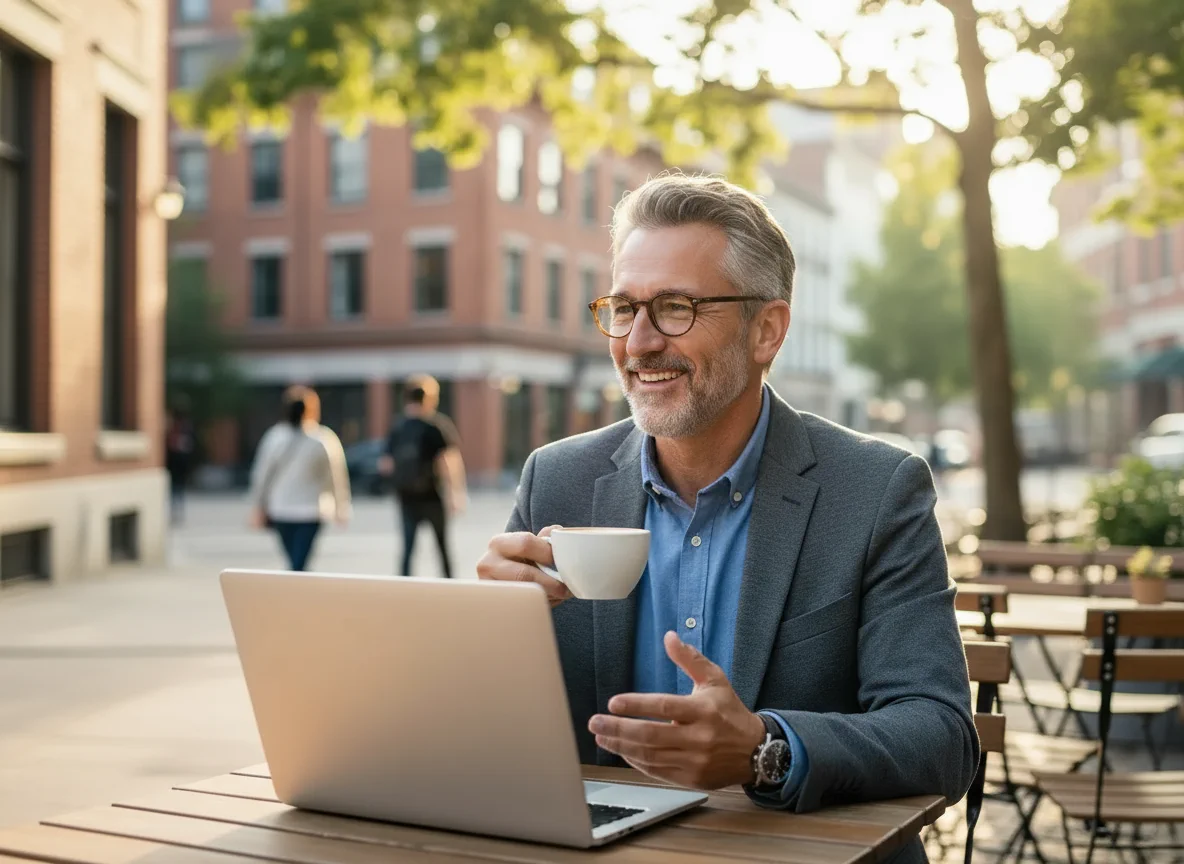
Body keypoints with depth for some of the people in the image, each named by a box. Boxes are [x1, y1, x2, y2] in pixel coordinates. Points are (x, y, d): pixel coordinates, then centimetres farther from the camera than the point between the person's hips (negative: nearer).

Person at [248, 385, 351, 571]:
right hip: (311, 513, -2)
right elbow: (337, 476, -5)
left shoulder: (275, 437, -4)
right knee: (299, 565, -3)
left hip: (280, 512, 3)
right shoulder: (325, 439, -9)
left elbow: (262, 475, -1)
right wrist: (341, 509, 6)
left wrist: (258, 508, 8)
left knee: (296, 562, 17)